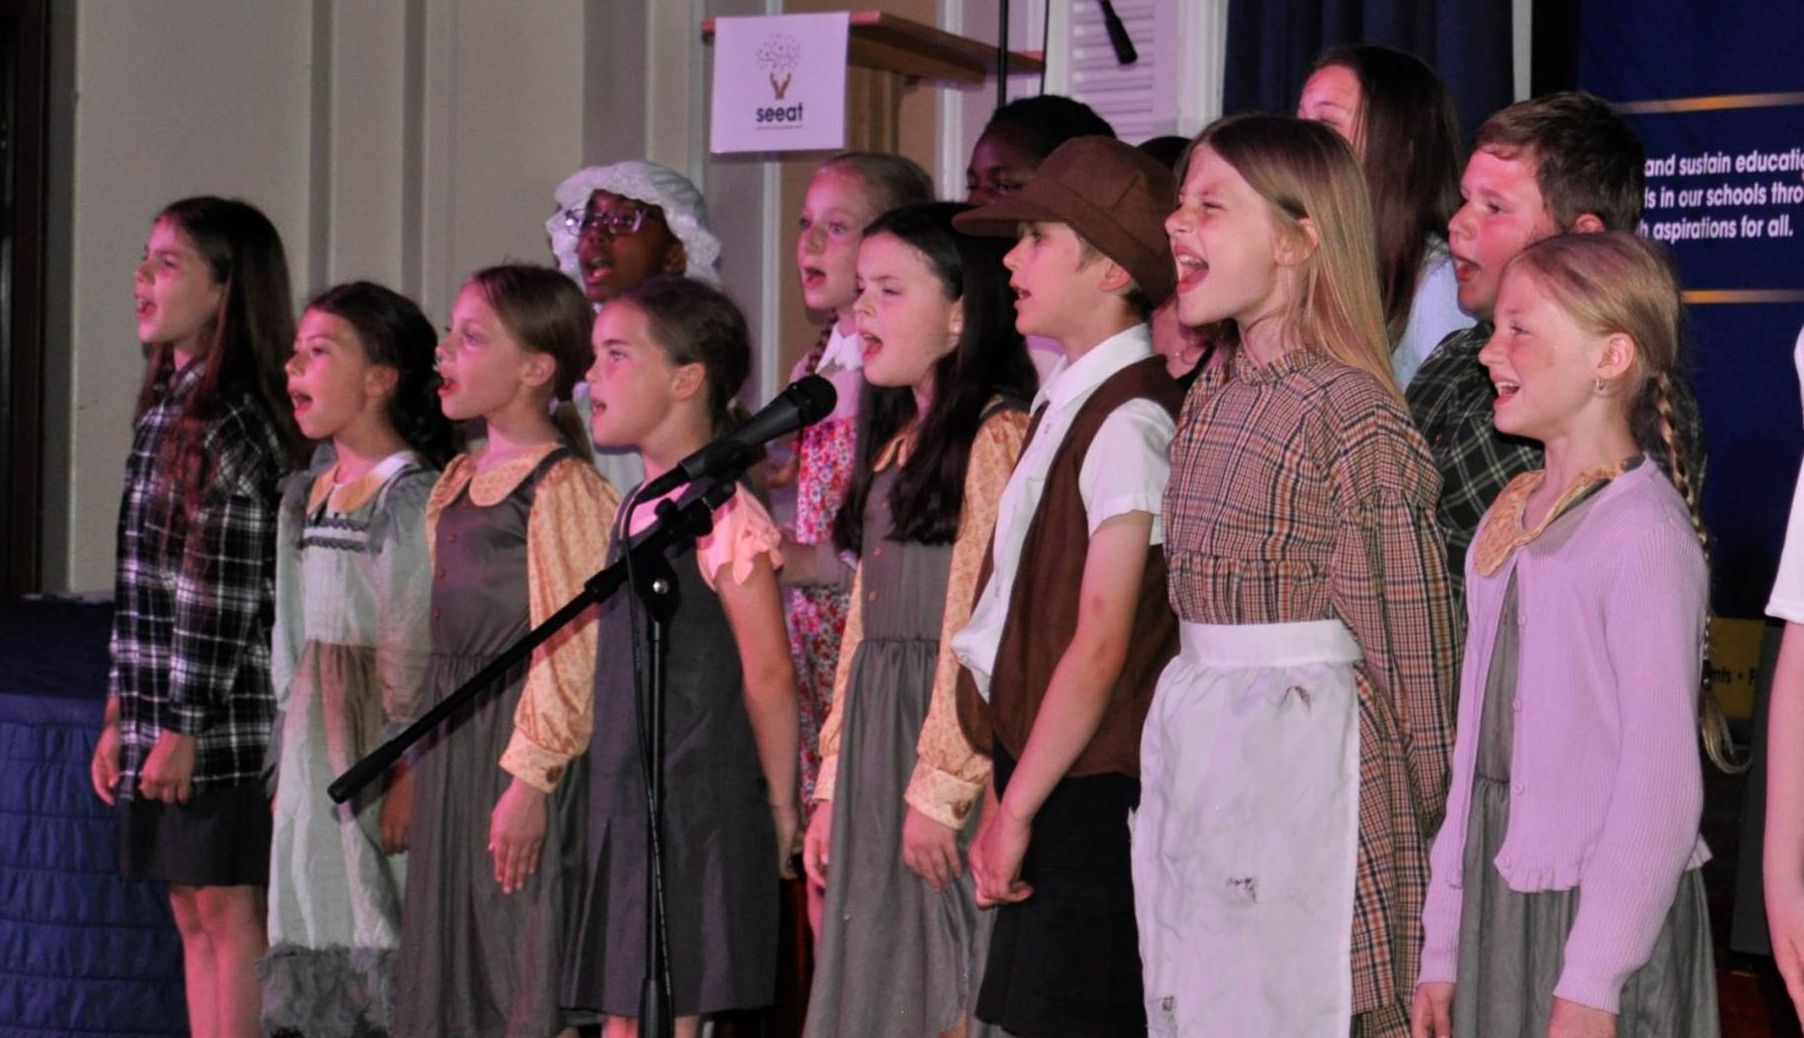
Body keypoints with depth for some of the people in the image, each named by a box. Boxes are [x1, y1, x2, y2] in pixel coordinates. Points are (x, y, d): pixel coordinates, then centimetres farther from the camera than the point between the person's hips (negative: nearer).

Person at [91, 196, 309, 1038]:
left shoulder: (243, 422, -13)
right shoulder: (167, 406, 15)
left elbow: (233, 593, -16)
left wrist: (187, 725, -17)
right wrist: (121, 714, 16)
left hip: (225, 717, -9)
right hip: (162, 716, 9)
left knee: (229, 908, -4)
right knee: (192, 911, 11)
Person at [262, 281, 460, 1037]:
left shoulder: (421, 497, -10)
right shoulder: (302, 498, 14)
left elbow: (435, 650, -15)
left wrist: (414, 771, -19)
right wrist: (282, 768, 16)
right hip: (315, 760, 8)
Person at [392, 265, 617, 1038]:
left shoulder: (564, 489, -13)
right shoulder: (458, 483, 14)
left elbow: (567, 652, -17)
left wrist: (529, 778, -20)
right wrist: (420, 762, 17)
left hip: (524, 748, -9)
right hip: (452, 748, 9)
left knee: (529, 972, -5)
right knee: (455, 970, 14)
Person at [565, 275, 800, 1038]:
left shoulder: (720, 513, -15)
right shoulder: (636, 513, 13)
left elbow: (768, 673, -14)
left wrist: (779, 804, -9)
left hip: (698, 809, -9)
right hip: (626, 804, 9)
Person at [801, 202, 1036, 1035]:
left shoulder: (996, 436, -11)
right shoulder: (897, 444, 18)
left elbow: (980, 628, -16)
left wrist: (939, 786, -18)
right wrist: (832, 788, 16)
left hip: (945, 740, -9)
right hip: (876, 741, 9)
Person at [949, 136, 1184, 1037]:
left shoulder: (1130, 418, -14)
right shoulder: (1067, 404, 14)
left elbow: (1102, 645, -17)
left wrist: (1015, 809, -13)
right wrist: (999, 789, 12)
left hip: (1092, 796, -9)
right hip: (1048, 788, 9)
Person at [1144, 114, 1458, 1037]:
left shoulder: (1351, 412, -13)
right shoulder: (1208, 399, 12)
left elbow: (1405, 632, -12)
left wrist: (1420, 814, -9)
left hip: (1306, 746, -8)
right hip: (1187, 743, 8)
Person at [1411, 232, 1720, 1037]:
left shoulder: (1643, 531, -13)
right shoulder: (1505, 525, 10)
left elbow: (1661, 786, -16)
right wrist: (1443, 951, 11)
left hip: (1597, 904, -7)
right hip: (1499, 897, 7)